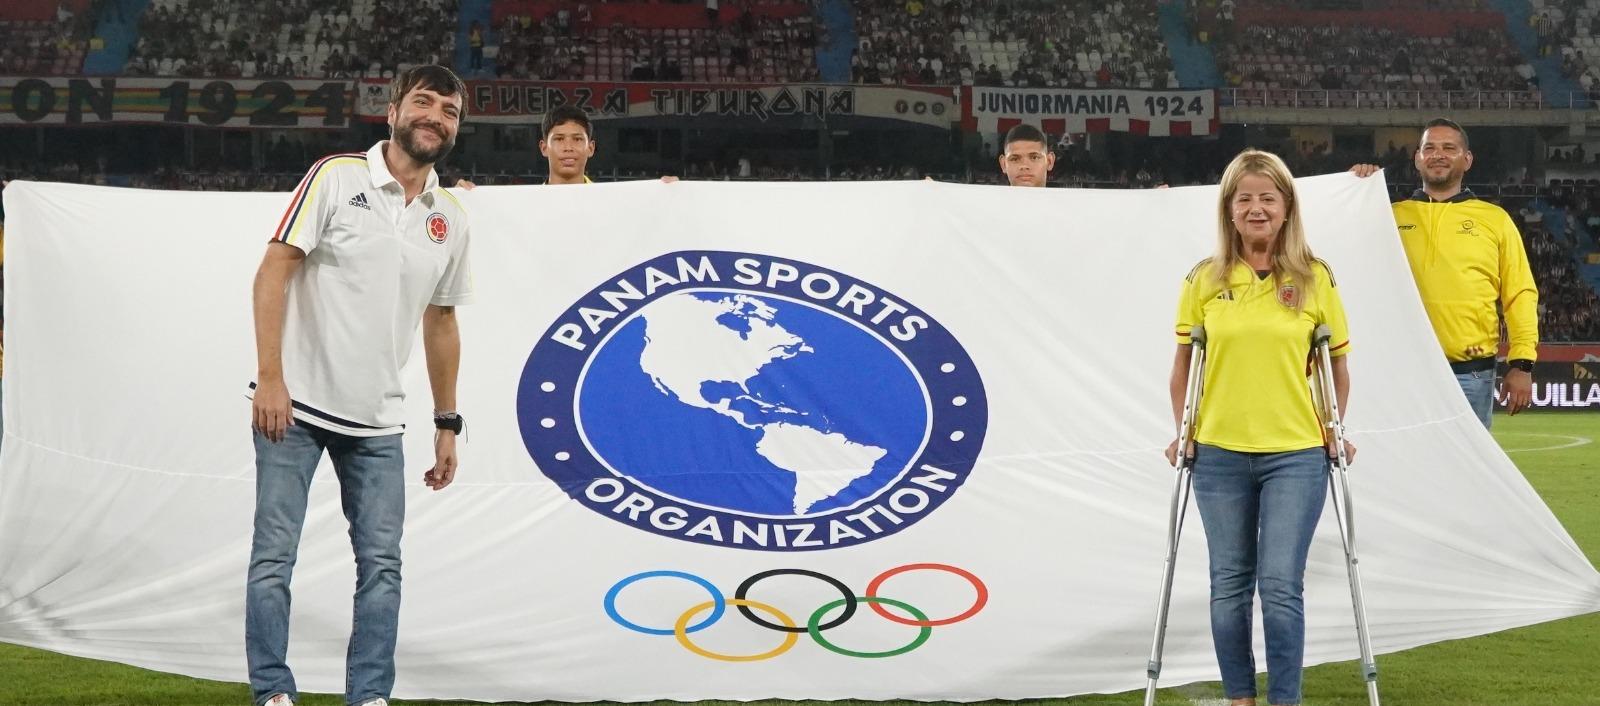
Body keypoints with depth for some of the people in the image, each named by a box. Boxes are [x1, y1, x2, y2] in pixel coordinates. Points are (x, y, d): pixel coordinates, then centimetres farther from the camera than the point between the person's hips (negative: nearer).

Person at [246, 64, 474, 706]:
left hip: (378, 421, 4)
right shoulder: (336, 178, -5)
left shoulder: (451, 221, 9)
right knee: (273, 557, -2)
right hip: (294, 408, -4)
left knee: (382, 564, 2)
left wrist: (447, 423, 16)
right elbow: (272, 272, -8)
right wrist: (270, 377, -16)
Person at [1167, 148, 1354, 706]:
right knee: (1229, 585, 8)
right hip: (1220, 455, 2)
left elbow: (1337, 359, 9)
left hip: (1295, 455, -2)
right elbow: (1184, 361, 11)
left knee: (1281, 586, -6)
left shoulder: (1315, 279, -1)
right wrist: (1183, 433, 7)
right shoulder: (1204, 281, 2)